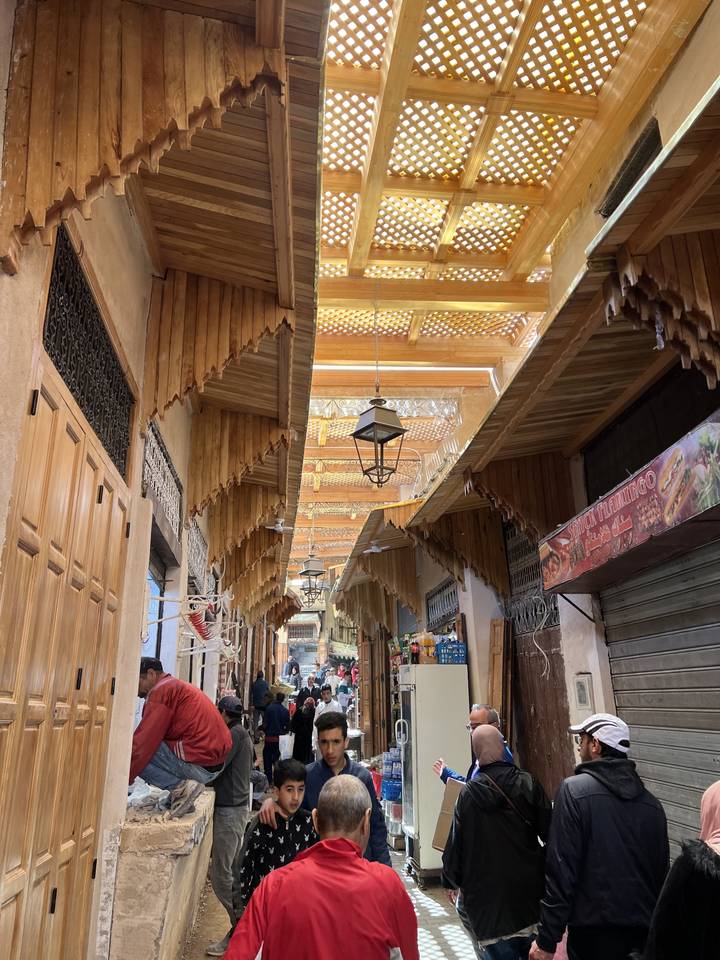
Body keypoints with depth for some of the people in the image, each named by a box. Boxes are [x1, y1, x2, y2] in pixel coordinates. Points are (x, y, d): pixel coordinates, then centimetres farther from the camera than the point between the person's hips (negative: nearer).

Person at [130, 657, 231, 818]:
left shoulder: (161, 690, -7)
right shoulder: (179, 686, 22)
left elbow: (143, 743, -11)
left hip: (196, 764, -10)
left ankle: (180, 787, -10)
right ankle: (182, 787, 11)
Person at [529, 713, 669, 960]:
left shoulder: (574, 789, -13)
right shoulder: (652, 803, 4)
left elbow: (561, 871, -16)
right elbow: (661, 872, 11)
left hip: (594, 932, -5)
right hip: (645, 932, 5)